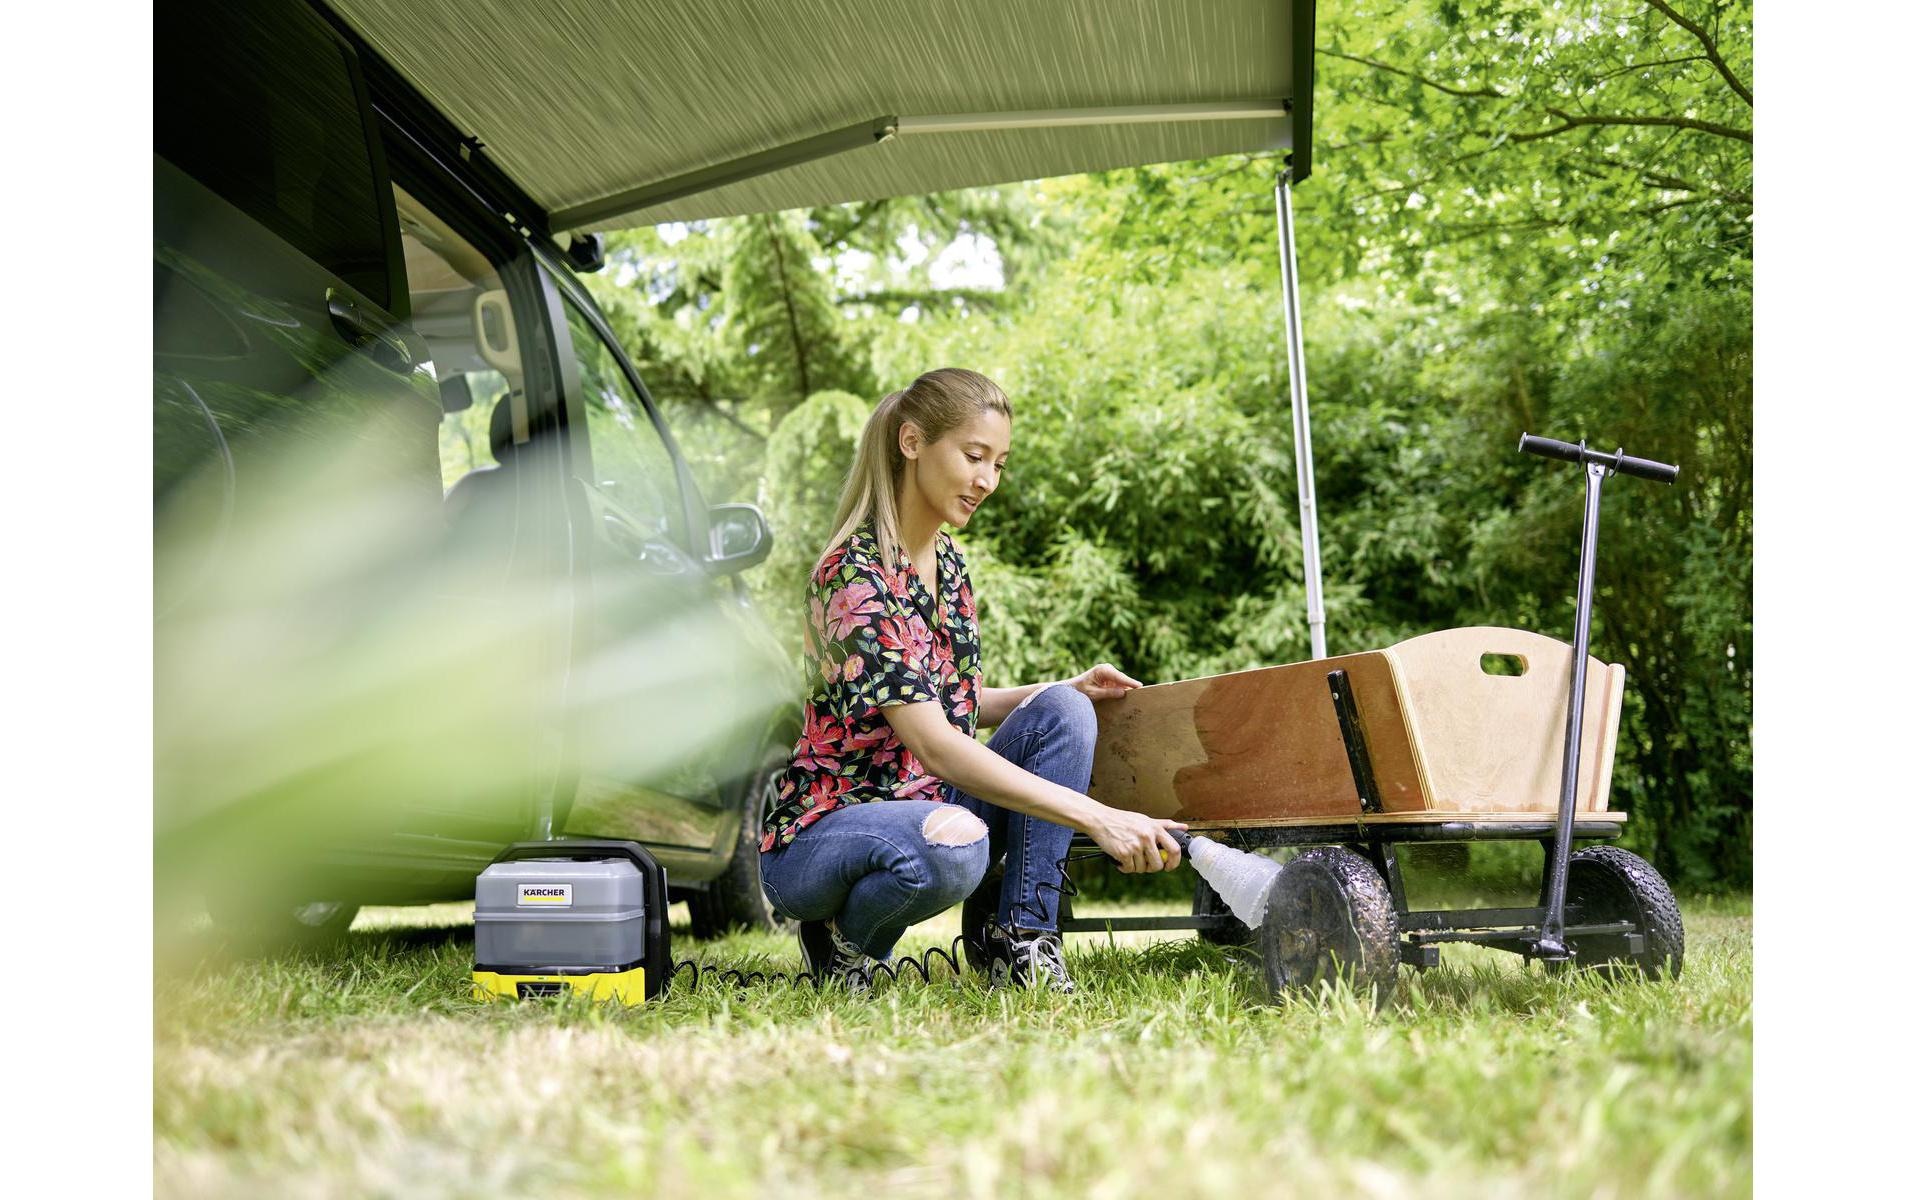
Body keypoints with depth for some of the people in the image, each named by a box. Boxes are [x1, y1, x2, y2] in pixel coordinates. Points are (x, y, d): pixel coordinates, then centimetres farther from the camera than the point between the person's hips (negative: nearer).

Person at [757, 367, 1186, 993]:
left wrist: (1068, 688, 0)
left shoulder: (948, 561, 6)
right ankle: (844, 939, -7)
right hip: (820, 837, -8)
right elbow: (933, 745, -31)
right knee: (953, 843, -40)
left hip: (921, 805, 8)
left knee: (1063, 713, -11)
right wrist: (1096, 817, -36)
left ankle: (1020, 939, -8)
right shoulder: (856, 574, -22)